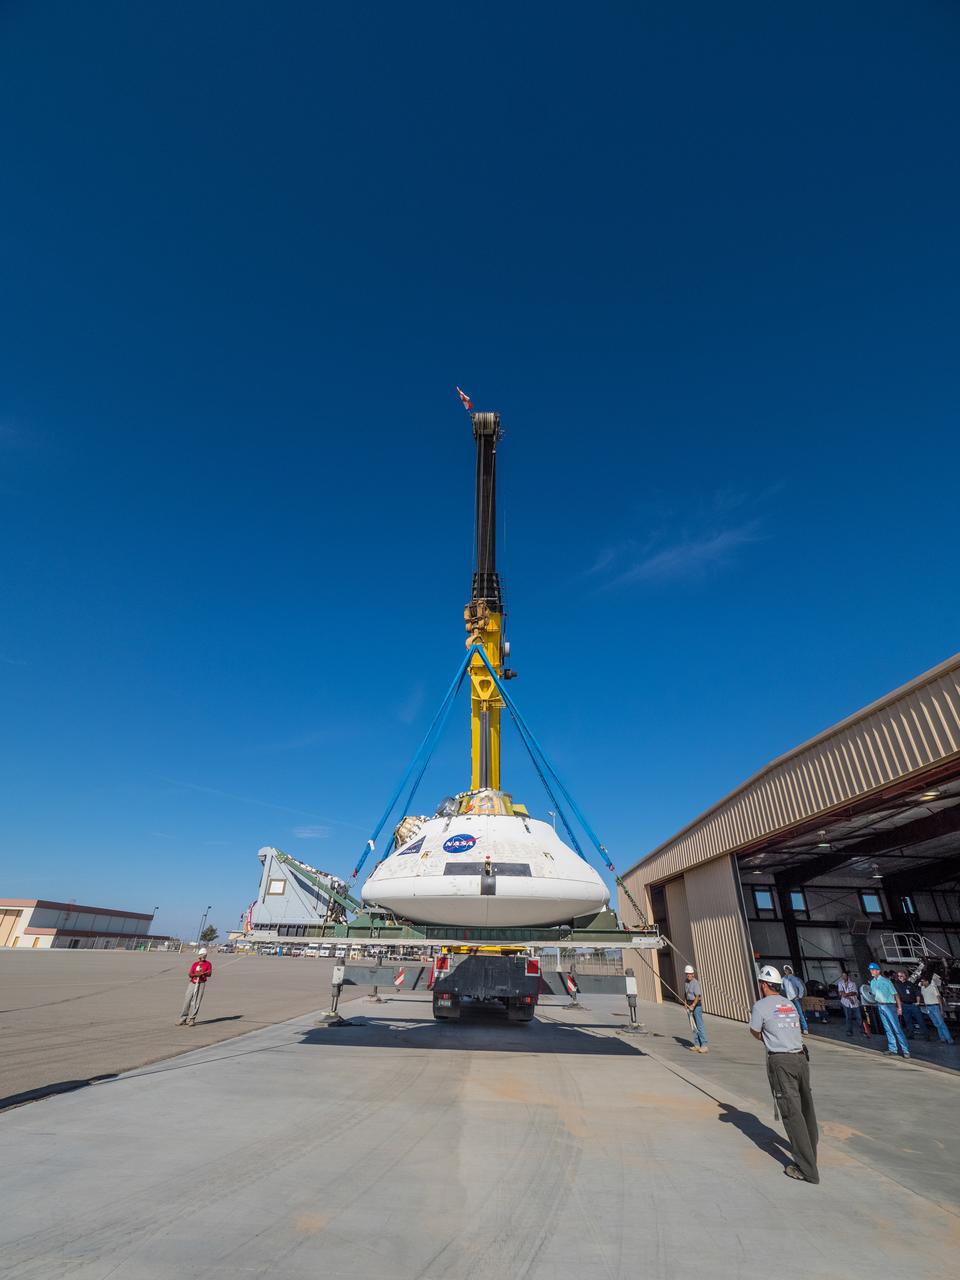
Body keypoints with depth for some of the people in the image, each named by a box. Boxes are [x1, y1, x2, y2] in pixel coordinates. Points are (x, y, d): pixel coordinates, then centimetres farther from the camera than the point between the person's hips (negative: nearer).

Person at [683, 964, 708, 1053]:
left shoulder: (695, 983, -17)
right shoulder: (685, 982, 7)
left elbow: (698, 996, -24)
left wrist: (693, 1005, -28)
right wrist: (686, 1004, 9)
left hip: (696, 1005, -8)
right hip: (690, 1005, 8)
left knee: (699, 1025, -9)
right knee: (693, 1026, 9)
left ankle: (704, 1046, -6)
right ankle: (697, 1045, 16)